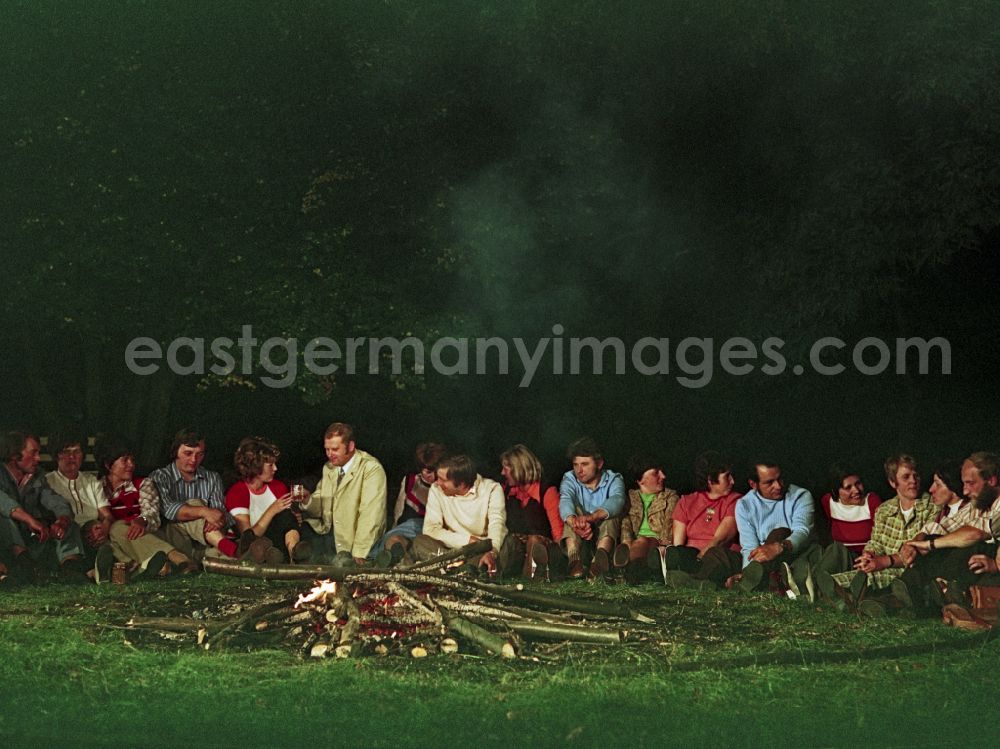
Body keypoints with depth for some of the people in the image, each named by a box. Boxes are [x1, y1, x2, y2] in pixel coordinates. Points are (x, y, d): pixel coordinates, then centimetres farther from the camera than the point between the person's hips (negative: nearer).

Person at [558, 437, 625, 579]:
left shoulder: (613, 480, -2)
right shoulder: (570, 479, 1)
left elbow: (616, 501, -26)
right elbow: (565, 501, -22)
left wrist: (592, 517, -49)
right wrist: (574, 522, -48)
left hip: (605, 535, -1)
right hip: (577, 539, 1)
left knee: (610, 512, -27)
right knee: (574, 510, -25)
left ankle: (601, 555, -55)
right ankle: (574, 558, -50)